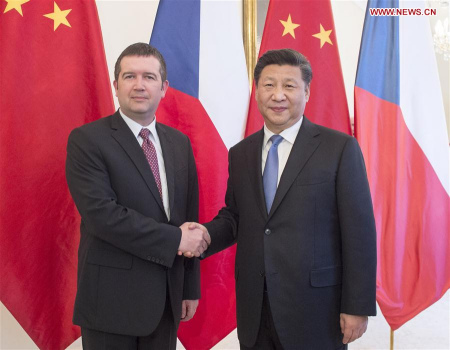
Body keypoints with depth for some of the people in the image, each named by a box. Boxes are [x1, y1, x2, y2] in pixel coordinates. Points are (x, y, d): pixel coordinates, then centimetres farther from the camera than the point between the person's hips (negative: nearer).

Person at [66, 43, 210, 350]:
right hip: (112, 297, -4)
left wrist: (191, 287, 8)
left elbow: (190, 217, 9)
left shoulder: (180, 143, 8)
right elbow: (101, 213, -20)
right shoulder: (87, 140, -9)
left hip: (167, 296, 5)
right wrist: (175, 239, -17)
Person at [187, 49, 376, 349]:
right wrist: (206, 235, -7)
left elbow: (359, 233, -8)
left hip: (315, 310, -4)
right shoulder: (240, 154, 8)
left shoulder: (340, 148, -6)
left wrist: (357, 307, -10)